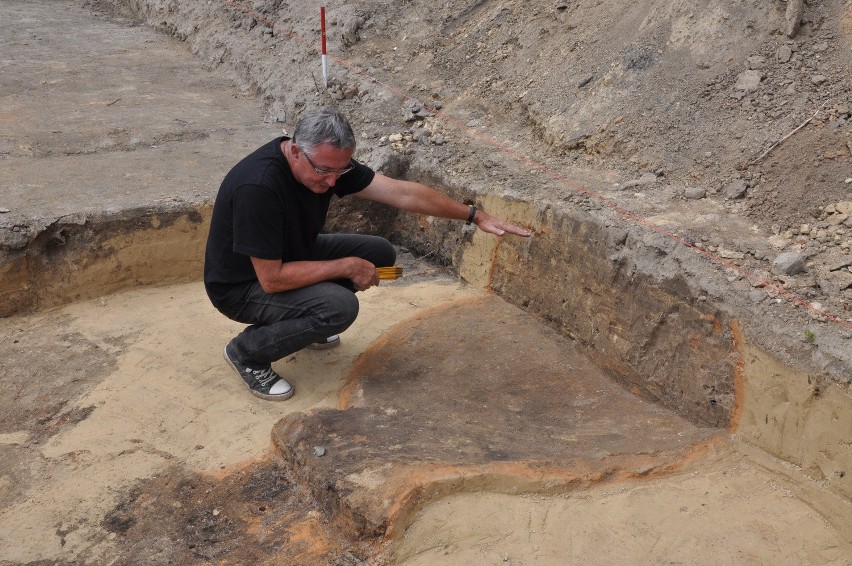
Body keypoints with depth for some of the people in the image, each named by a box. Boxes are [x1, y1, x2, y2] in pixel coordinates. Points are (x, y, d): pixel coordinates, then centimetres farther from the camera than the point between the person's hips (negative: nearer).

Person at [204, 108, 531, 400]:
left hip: (292, 255, 8)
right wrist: (346, 267, -26)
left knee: (378, 253, -2)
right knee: (339, 307, -30)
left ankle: (302, 323, 14)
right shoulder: (258, 186, -36)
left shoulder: (329, 162, -14)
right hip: (243, 285, -8)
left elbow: (402, 193, -12)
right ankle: (248, 351, -6)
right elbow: (272, 279, -33)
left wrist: (475, 216, -14)